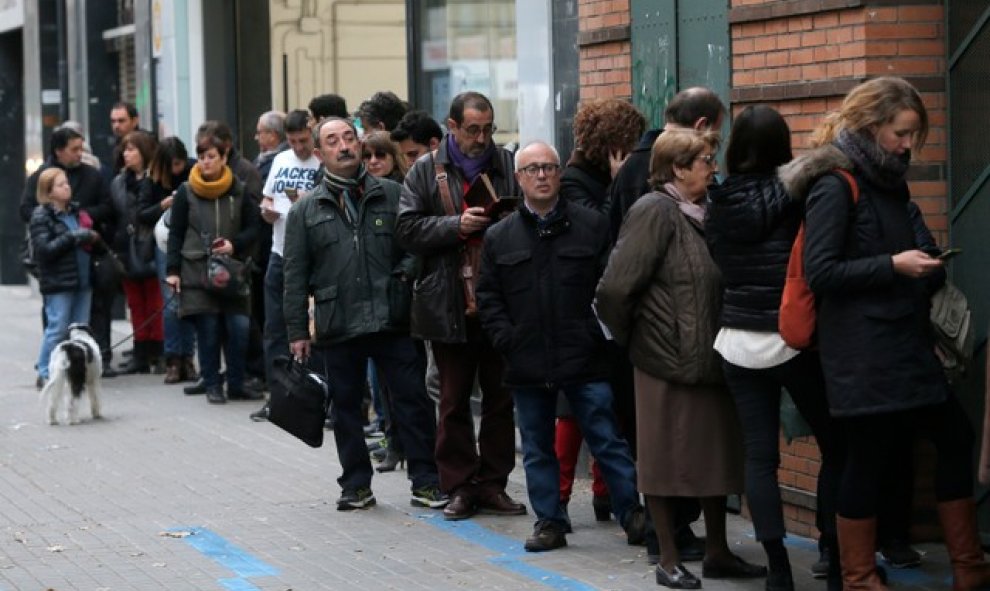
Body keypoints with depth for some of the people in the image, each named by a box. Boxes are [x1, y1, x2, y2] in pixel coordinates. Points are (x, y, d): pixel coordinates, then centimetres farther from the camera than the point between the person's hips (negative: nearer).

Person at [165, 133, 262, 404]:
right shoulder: (186, 193, 3)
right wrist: (173, 270, -1)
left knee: (239, 328, -6)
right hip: (197, 269, -1)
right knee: (207, 330, -1)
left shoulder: (240, 191, 4)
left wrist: (235, 245, -12)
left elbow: (253, 227, 7)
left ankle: (236, 384, 8)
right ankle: (212, 385, 10)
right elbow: (175, 233, 5)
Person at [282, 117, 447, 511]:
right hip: (337, 327, 1)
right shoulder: (306, 212, 8)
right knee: (346, 407, 8)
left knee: (414, 400, -2)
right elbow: (296, 275, 8)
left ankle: (425, 482, 6)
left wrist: (407, 269, -7)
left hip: (392, 320, -1)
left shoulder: (391, 195, 7)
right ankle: (356, 485, 19)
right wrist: (297, 331, 3)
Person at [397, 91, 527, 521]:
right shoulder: (426, 171, 3)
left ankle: (493, 484, 15)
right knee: (454, 399, 6)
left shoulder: (508, 166, 6)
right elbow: (407, 229, -3)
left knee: (500, 397, 6)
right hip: (449, 304, -1)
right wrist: (456, 225, -16)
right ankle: (460, 486, 13)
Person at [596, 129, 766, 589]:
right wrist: (632, 339, -6)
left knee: (717, 457, 13)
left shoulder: (706, 212, 9)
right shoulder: (654, 212, -14)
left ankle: (717, 553, 24)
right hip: (667, 361, -7)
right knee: (666, 462, 5)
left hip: (711, 357, 7)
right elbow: (615, 289, -19)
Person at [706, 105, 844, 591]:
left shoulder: (719, 203, 1)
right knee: (835, 446, 10)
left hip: (737, 342, 4)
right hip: (791, 340, -3)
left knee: (759, 454, 4)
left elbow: (718, 263, 10)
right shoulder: (794, 196, -10)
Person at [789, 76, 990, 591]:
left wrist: (928, 265, 7)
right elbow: (819, 272, -17)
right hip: (860, 350, -9)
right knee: (868, 456, -3)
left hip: (905, 341, 9)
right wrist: (894, 266, -19)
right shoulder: (835, 186, -11)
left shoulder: (888, 181, 14)